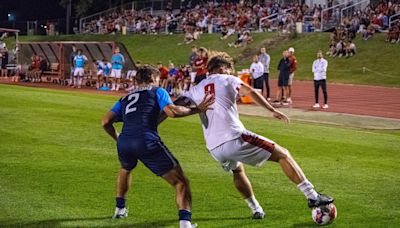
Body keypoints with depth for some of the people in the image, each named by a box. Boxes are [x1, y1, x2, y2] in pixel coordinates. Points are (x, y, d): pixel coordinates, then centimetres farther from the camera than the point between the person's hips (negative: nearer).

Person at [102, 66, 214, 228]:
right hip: (147, 142, -5)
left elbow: (106, 122, 19)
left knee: (125, 169, 42)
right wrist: (197, 110, 7)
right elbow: (171, 111, -2)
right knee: (180, 182, -1)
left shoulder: (125, 98, 28)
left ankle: (119, 209, 48)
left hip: (123, 143, 5)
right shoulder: (157, 91, 16)